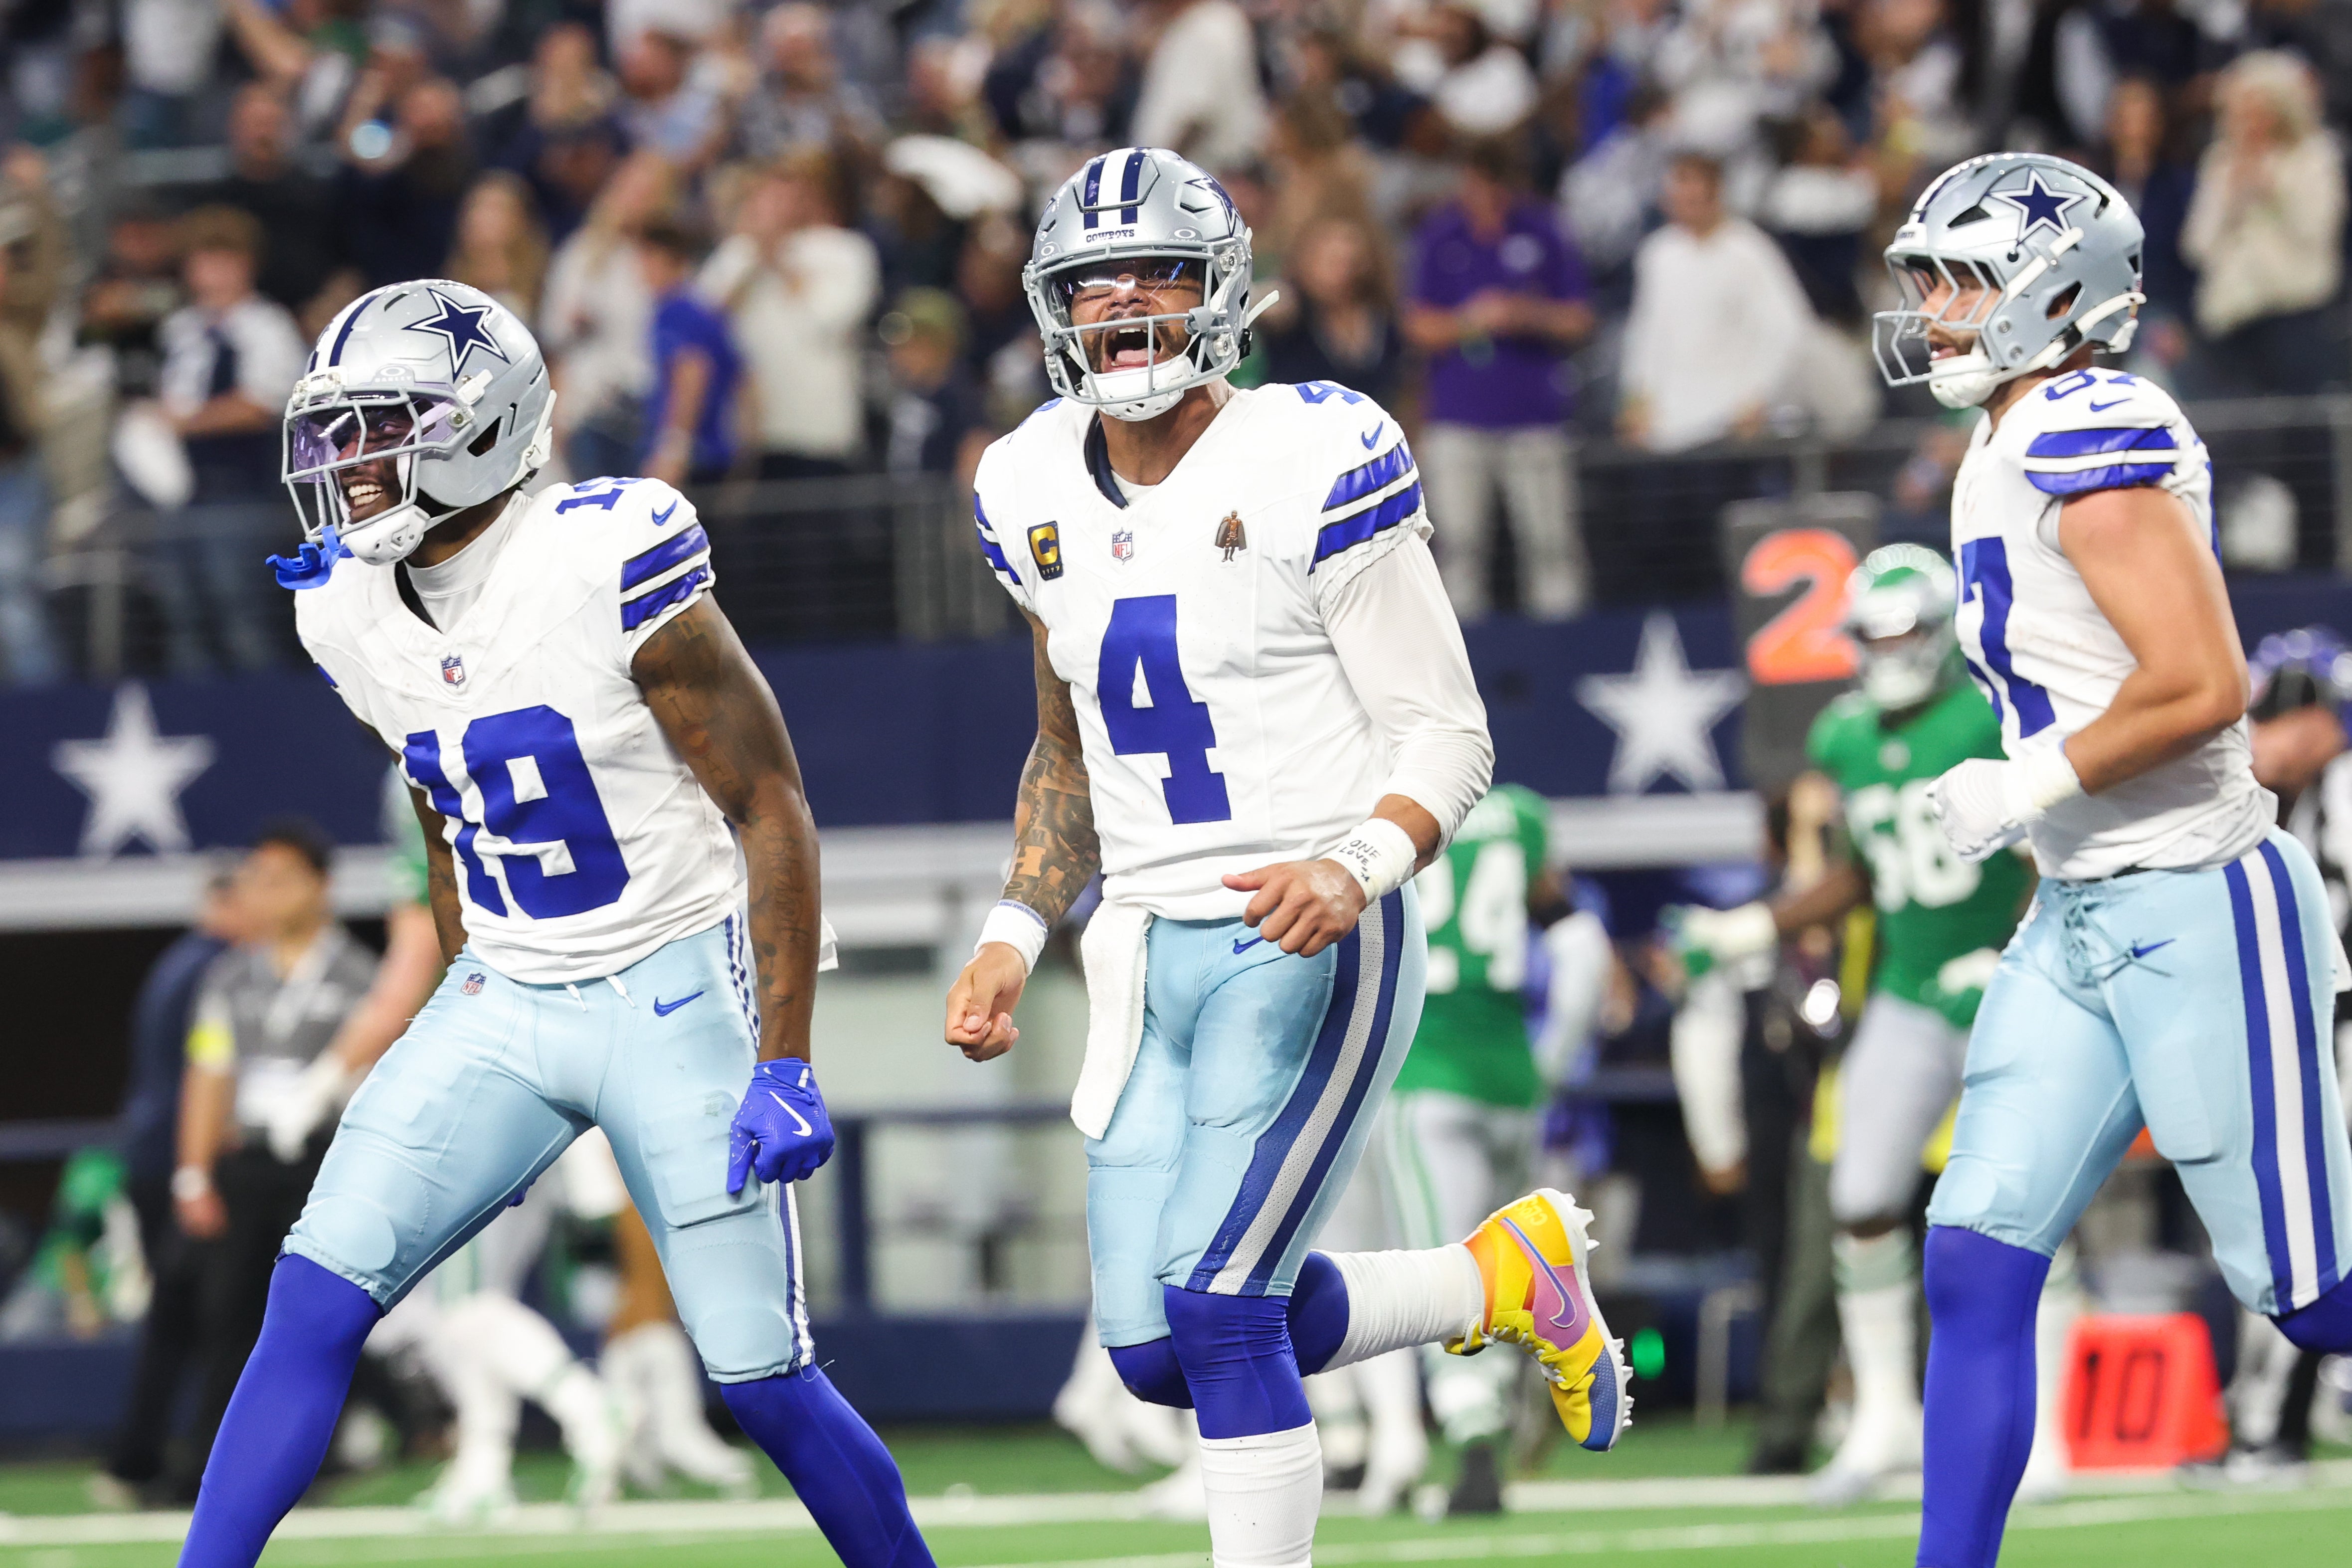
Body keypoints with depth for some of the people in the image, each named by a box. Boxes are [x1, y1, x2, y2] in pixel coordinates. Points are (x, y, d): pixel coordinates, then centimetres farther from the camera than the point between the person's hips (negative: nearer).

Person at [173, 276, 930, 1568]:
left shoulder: (607, 570, -19)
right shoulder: (352, 613, 1)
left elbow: (773, 813, -14)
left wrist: (784, 1065, -17)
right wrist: (466, 1046, 20)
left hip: (678, 990, -5)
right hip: (502, 1002, 5)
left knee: (765, 1384, -3)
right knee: (316, 1298, -10)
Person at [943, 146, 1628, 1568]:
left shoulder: (1308, 468, -13)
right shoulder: (1042, 496, 8)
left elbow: (1452, 740, -10)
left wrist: (1356, 868, -28)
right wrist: (1016, 938, 9)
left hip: (1308, 946, -7)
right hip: (1150, 954, 7)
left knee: (1219, 1313, -16)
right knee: (1153, 1349, 4)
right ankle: (1506, 1277, 26)